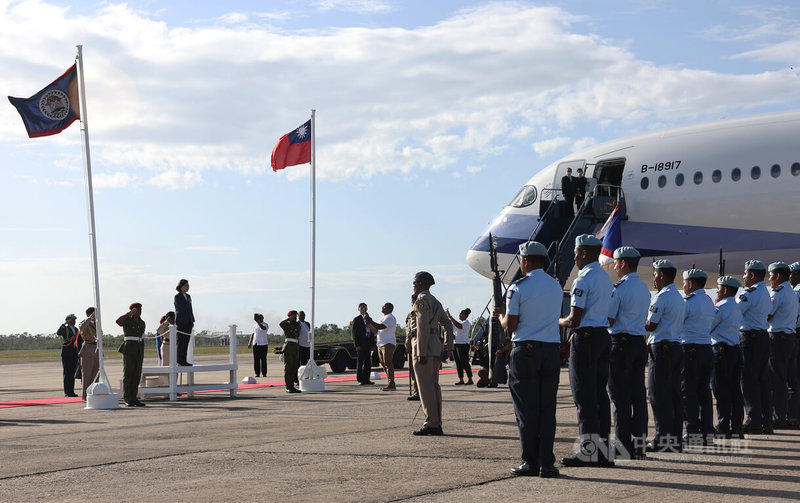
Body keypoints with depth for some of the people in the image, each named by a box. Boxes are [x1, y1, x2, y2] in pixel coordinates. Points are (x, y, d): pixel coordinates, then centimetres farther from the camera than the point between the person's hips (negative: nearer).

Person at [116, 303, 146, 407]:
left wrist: (142, 354, 17)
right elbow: (118, 321, -26)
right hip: (129, 349, -6)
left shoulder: (142, 323, 15)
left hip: (139, 351, 6)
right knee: (127, 374, -4)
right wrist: (129, 313, -27)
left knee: (137, 375, 5)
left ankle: (134, 398, 9)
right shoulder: (127, 320, -3)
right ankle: (127, 399, -1)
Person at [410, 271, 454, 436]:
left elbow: (423, 326, -19)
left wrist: (422, 352, -20)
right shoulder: (435, 302, 17)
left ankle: (431, 424, -7)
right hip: (436, 345, 9)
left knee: (425, 386, -7)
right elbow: (448, 325, 18)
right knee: (434, 385, 9)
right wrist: (447, 348, 16)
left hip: (424, 346, -9)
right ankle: (437, 425, 11)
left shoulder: (421, 300, -11)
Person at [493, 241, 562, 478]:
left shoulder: (518, 288, -8)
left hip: (525, 352, -5)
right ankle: (546, 463, 4)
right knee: (547, 408, 6)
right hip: (552, 350, 5)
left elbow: (510, 325, -8)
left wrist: (500, 316, 15)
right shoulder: (556, 286, 10)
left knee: (527, 410, 2)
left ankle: (530, 463, 3)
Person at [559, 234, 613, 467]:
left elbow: (574, 320, -17)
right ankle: (604, 449, 12)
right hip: (604, 335, 9)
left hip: (586, 337, -9)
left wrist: (557, 321, 2)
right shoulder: (605, 278, 16)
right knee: (600, 392, 11)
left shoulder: (583, 280, -14)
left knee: (584, 395, -5)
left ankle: (588, 449, -4)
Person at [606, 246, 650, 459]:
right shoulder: (644, 288, 14)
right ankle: (639, 441, 10)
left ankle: (623, 443, -3)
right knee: (638, 392, 8)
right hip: (640, 341, 8)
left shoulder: (619, 289, -12)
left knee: (620, 395, -4)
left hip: (621, 343, -8)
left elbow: (609, 320, -12)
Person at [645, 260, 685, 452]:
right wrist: (652, 341, 15)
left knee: (659, 395, -6)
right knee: (674, 395, 9)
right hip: (675, 346, 9)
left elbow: (651, 326, -14)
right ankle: (675, 439, 10)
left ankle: (662, 439, -7)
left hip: (662, 349, -9)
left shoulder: (662, 297, -12)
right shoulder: (679, 298, 18)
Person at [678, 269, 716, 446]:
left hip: (690, 349, -7)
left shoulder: (688, 302, -10)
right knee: (704, 391, 9)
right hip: (707, 348, 7)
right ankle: (707, 432, 9)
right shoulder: (709, 302, 14)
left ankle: (693, 432, -6)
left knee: (688, 392, -3)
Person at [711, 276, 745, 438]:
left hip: (722, 351, -9)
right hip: (736, 350, 9)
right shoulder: (736, 308, 16)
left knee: (721, 389, -4)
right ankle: (736, 426, 11)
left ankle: (723, 427, -3)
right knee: (734, 389, 9)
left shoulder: (721, 307, -12)